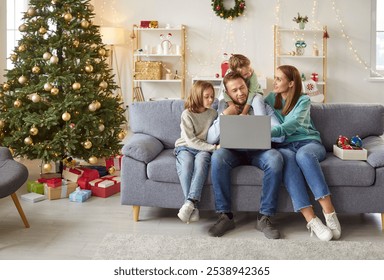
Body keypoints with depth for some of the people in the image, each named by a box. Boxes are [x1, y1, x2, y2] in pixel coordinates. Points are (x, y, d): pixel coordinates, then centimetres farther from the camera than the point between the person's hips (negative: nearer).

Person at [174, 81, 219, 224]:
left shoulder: (213, 113, 7)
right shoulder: (187, 114, -6)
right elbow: (190, 140, -14)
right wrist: (213, 147, -18)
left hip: (204, 149, 2)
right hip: (185, 147, -2)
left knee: (201, 160, -34)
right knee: (186, 163, -35)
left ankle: (190, 202, -42)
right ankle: (193, 207, -36)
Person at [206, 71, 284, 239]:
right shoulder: (224, 108, 13)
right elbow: (210, 139, 2)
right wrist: (224, 115, -7)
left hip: (258, 150, 0)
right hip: (234, 151, 1)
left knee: (275, 158, -34)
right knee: (217, 157, -33)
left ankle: (264, 217, -25)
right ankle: (225, 216, -25)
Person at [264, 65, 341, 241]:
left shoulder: (303, 100, 5)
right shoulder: (270, 99, 19)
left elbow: (293, 124, -13)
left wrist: (270, 132, -30)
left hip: (309, 142, -1)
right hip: (284, 146, 1)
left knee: (303, 155, -39)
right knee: (287, 158, -37)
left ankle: (329, 213, -40)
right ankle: (311, 220, -46)